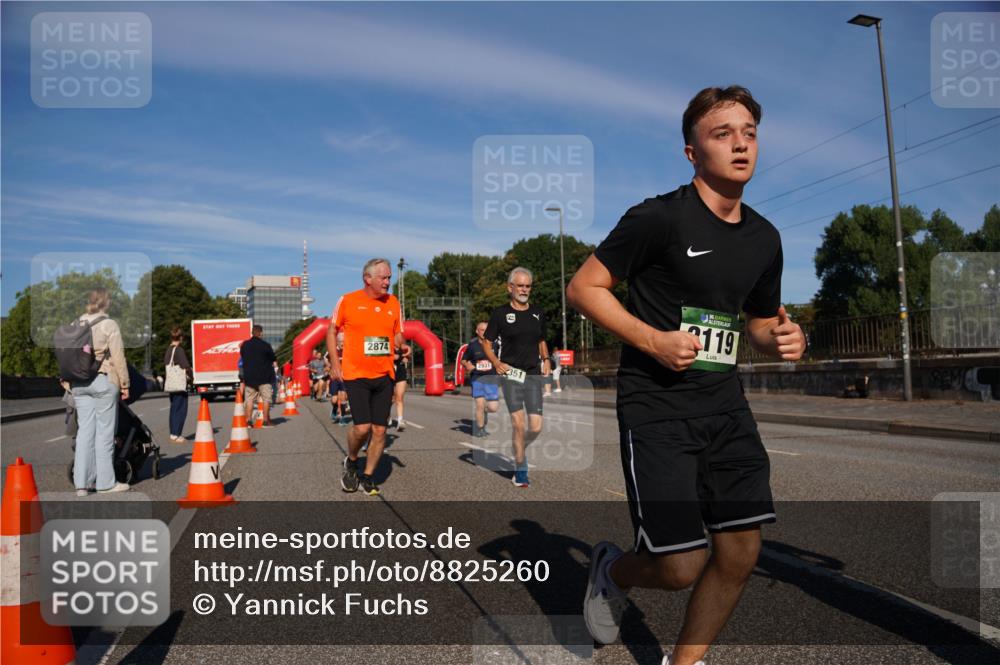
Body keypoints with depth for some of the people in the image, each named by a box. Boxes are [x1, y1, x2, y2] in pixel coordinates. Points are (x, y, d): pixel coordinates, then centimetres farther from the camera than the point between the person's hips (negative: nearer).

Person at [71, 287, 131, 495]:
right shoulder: (109, 325, -7)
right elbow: (118, 358, -9)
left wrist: (68, 380, 15)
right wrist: (124, 384, -3)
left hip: (79, 383, 6)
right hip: (103, 381, -5)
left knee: (84, 430, 8)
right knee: (104, 431, 0)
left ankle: (82, 483, 9)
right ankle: (106, 482, 5)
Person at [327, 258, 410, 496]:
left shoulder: (393, 302, 7)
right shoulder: (348, 300, -2)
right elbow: (332, 331, 7)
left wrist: (402, 345, -7)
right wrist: (335, 362, -1)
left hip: (384, 375, 4)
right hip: (356, 374, -3)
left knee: (380, 430, 3)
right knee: (362, 427, -12)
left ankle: (367, 476, 21)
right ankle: (351, 462, 19)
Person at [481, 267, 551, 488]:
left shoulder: (538, 314, 13)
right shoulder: (500, 313, 0)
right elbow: (486, 342, 4)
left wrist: (545, 359, 8)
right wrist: (496, 363, -11)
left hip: (533, 375, 4)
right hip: (510, 374, -3)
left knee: (536, 427, -3)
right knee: (518, 424, -10)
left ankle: (519, 450, 29)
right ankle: (520, 470, 8)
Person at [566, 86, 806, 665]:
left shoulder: (765, 238, 10)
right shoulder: (659, 217, -11)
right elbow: (584, 287, -8)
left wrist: (782, 337, -1)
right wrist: (653, 340, -19)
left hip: (726, 406, 7)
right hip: (656, 407, -6)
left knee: (742, 552, 5)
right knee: (681, 567, -7)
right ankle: (613, 571, 29)